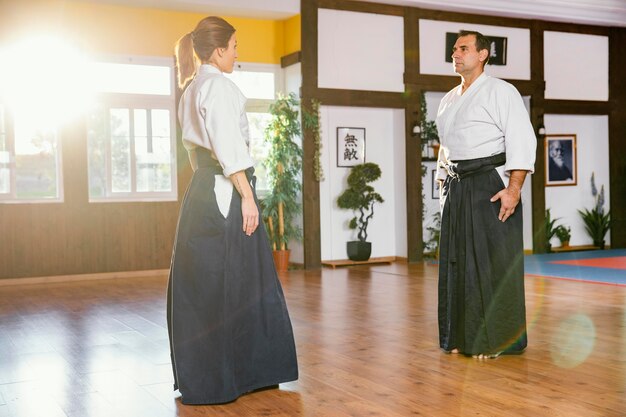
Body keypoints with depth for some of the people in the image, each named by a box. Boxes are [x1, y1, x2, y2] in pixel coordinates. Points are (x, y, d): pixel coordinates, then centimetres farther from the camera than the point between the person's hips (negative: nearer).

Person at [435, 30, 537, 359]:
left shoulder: (500, 92, -4)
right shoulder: (448, 100, 19)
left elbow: (522, 140, -12)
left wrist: (513, 189, -20)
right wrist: (444, 186, 16)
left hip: (491, 186, -7)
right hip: (456, 189, 7)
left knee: (493, 262, -5)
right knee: (458, 261, 8)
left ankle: (498, 340, 4)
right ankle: (463, 337, 19)